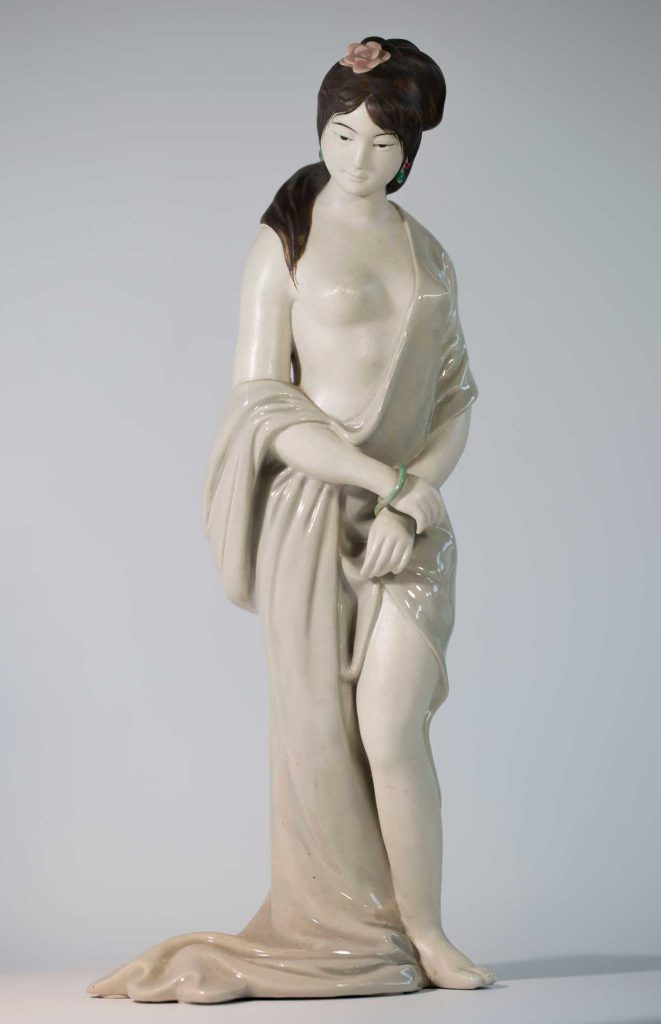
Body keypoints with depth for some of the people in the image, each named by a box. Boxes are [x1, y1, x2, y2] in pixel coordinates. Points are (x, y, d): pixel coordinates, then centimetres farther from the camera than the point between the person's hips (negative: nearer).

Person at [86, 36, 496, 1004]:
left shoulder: (430, 253, 13)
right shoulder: (284, 245, 0)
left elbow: (457, 397, 10)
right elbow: (263, 407, -6)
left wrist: (412, 501, -7)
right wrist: (385, 476, -11)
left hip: (411, 516, 3)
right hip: (313, 506, -2)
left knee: (391, 727, -7)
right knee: (319, 730, 0)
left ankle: (424, 934, 5)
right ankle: (336, 935, 12)